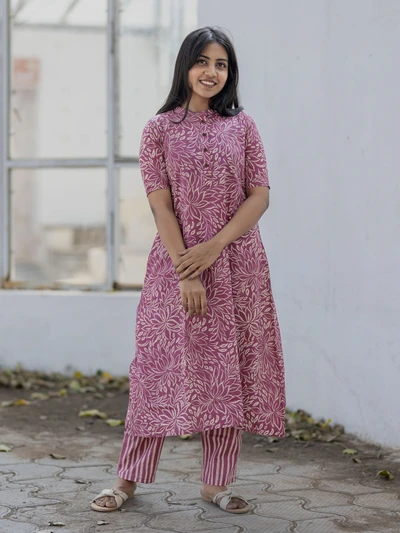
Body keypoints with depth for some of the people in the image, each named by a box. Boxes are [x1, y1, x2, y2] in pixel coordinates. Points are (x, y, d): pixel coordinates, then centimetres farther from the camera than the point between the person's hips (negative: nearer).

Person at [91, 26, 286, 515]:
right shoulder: (160, 128, 2)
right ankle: (128, 478, 8)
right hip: (176, 261, -2)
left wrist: (214, 246, -13)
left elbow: (259, 196, 0)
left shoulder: (242, 126, 7)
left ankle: (216, 483, 12)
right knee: (164, 364, 0)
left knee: (230, 370, 3)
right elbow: (160, 204, -5)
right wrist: (185, 269, -14)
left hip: (237, 264, 2)